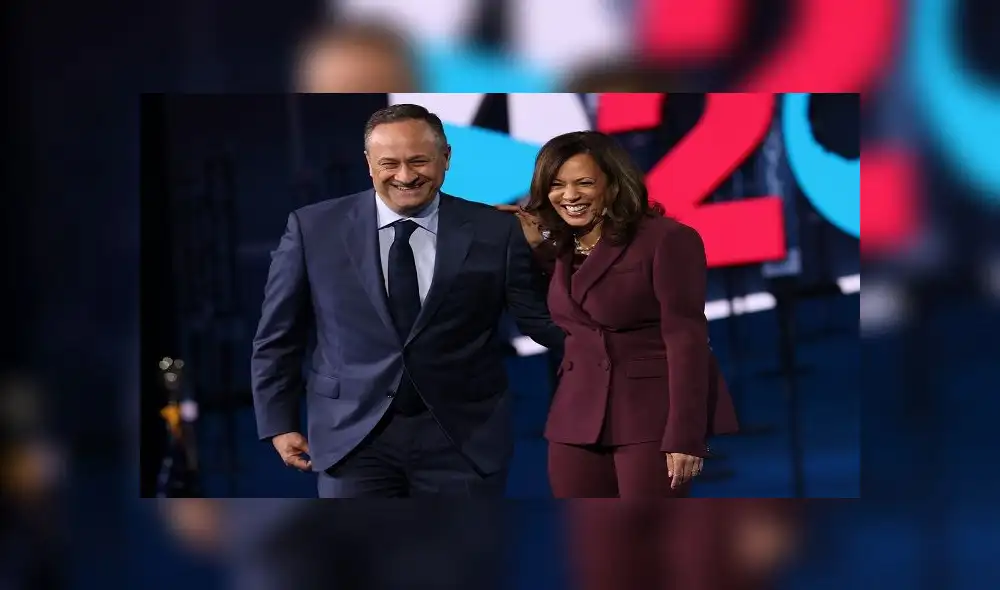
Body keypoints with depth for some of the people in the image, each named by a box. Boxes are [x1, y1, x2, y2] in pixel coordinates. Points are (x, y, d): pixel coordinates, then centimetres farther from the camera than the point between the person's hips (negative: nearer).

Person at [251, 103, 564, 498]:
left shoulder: (494, 232, -1)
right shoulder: (313, 228, -1)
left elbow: (542, 321, 1)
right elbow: (278, 336, 6)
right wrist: (279, 422, 5)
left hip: (464, 436, 0)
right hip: (352, 435, 0)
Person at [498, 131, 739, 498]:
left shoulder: (666, 239, -10)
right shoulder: (561, 247, 13)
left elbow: (686, 340, -14)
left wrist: (685, 436, -20)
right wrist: (535, 247, 8)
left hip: (653, 417, -7)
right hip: (579, 417, 7)